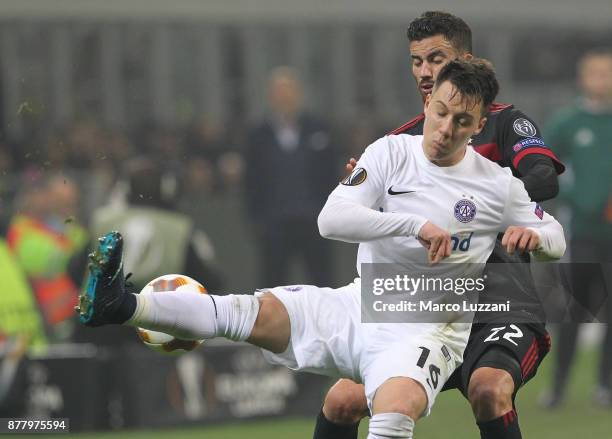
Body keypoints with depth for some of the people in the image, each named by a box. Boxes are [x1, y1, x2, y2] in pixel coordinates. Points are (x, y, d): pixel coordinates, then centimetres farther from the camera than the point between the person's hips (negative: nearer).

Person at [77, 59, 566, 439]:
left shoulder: (498, 184, 3)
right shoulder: (393, 152, 3)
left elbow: (556, 241, 14)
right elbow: (332, 219, -10)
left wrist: (532, 234, -11)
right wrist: (417, 225, -21)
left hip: (426, 330, -2)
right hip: (359, 305, 2)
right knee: (258, 311, -21)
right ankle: (120, 307, -29)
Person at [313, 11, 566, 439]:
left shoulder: (503, 122, 1)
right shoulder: (402, 140, 14)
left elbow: (545, 181, -18)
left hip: (501, 305, -5)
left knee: (489, 390, -35)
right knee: (342, 400, -9)